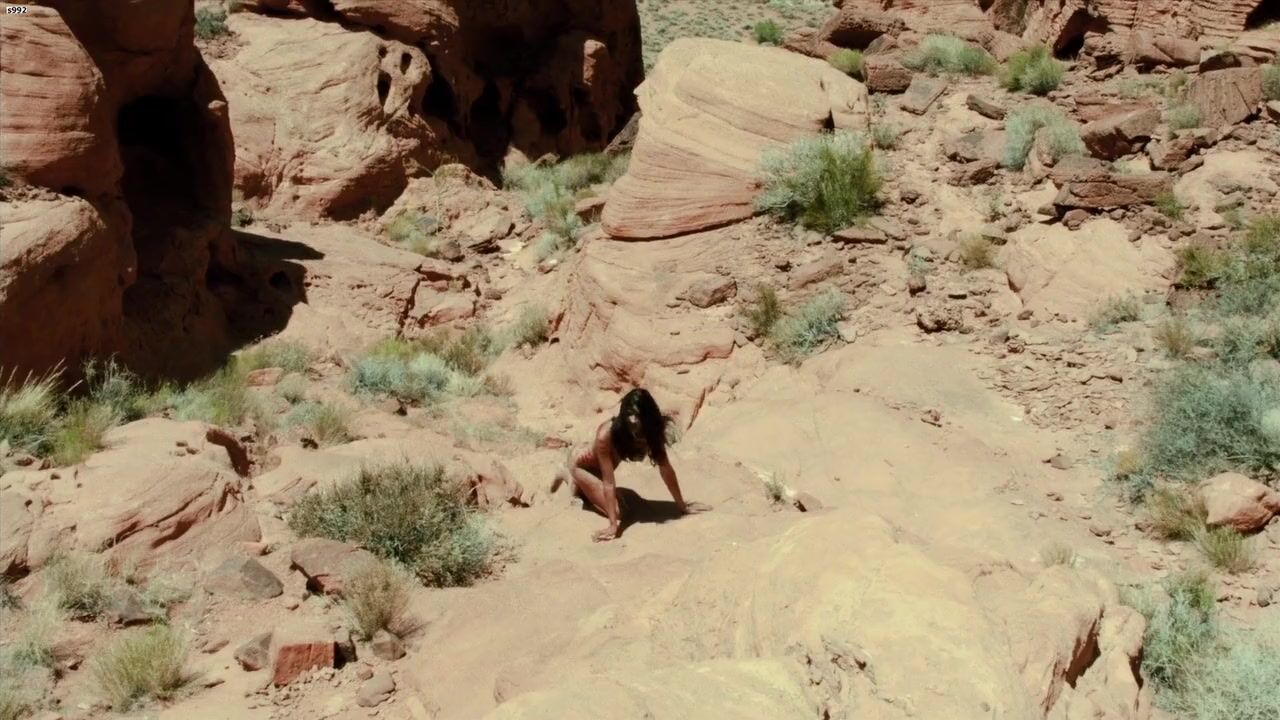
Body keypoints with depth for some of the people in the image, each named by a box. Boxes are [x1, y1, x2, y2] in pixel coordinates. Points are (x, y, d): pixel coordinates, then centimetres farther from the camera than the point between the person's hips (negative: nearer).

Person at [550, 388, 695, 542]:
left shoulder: (652, 431, -28)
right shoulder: (606, 434, -42)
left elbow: (665, 468, -18)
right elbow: (608, 482, -40)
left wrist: (681, 505, -16)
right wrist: (613, 525, -42)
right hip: (581, 461, -6)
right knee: (615, 509, -16)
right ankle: (570, 476, 5)